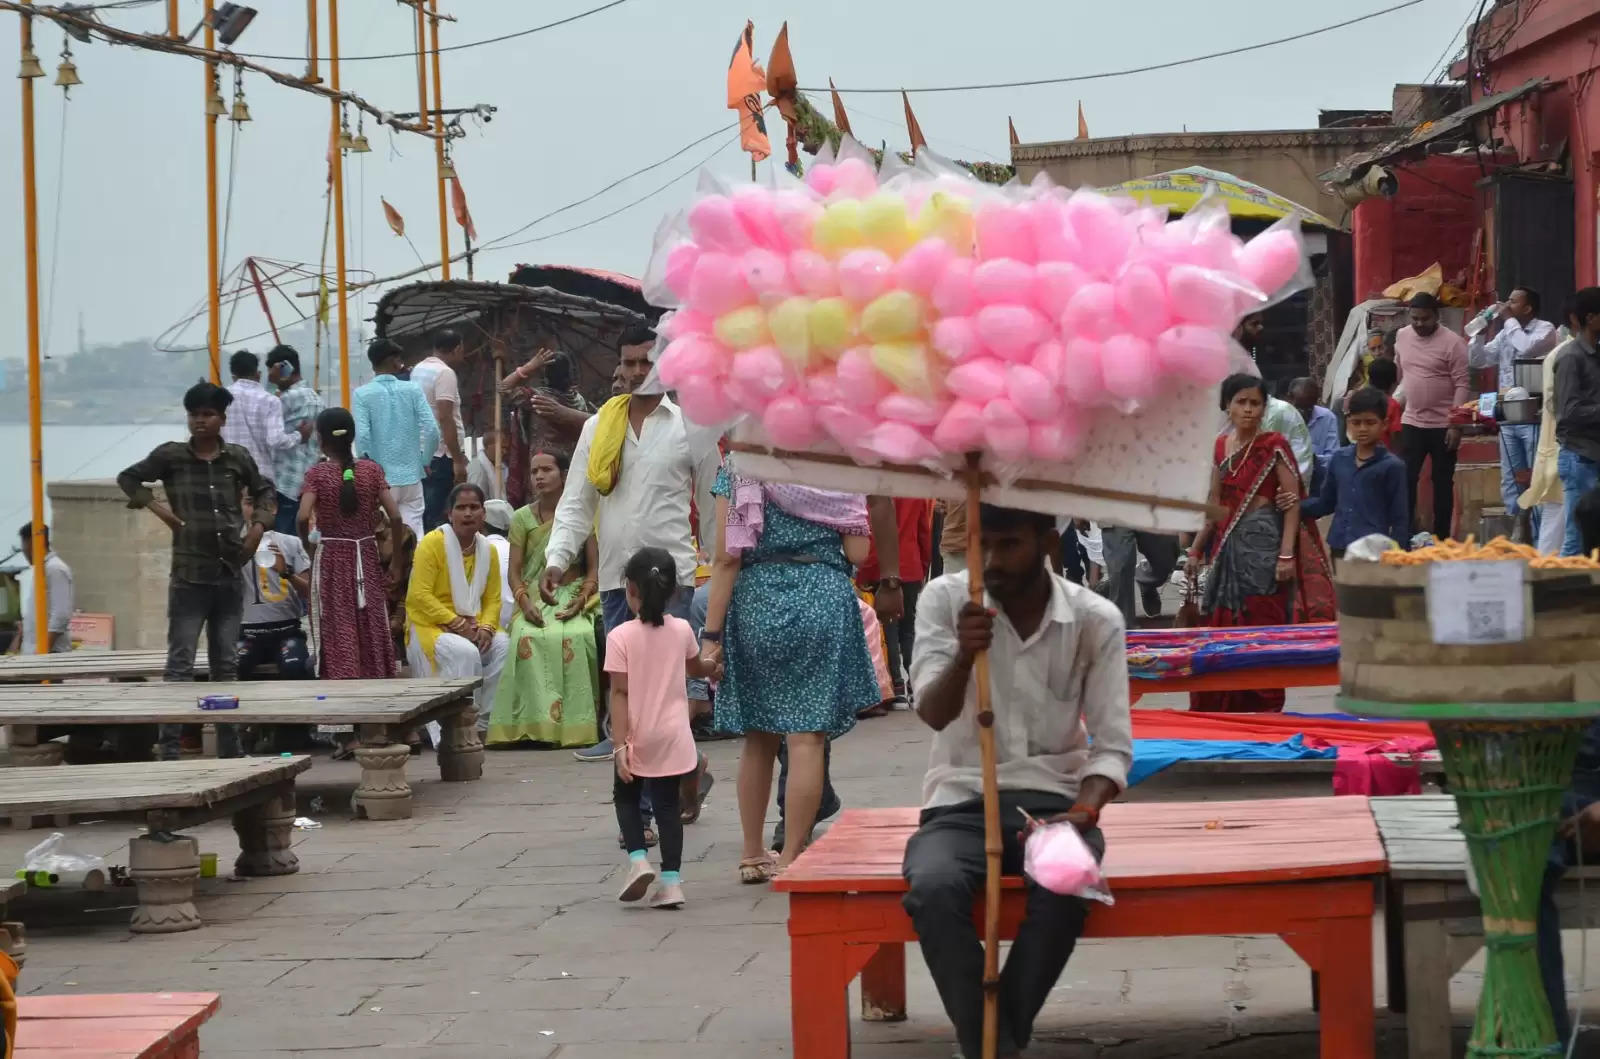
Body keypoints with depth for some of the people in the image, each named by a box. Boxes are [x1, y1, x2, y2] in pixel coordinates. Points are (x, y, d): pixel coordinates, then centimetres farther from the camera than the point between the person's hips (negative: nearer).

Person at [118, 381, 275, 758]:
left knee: (226, 664, 11)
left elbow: (265, 491, 21)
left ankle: (230, 749, 17)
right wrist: (155, 505, -4)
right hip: (189, 577, -3)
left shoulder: (238, 457, 6)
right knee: (180, 664, -6)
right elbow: (127, 478, 10)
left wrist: (260, 523, 5)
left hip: (230, 576, 3)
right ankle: (170, 749, -6)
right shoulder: (170, 456, -2)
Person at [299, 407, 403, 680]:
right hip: (367, 557, 2)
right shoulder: (372, 470, 0)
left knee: (338, 637, 1)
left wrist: (305, 544, 0)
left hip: (331, 558, -2)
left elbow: (303, 517, -19)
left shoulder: (317, 474, -6)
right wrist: (396, 561, 4)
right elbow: (395, 517, -5)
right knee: (372, 633, 9)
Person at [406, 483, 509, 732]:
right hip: (430, 626, -6)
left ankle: (483, 723, -12)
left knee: (503, 646, -22)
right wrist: (456, 623, -21)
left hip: (472, 626, 6)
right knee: (465, 653, -34)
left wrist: (486, 627, -14)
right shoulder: (433, 543, -10)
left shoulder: (487, 550, 9)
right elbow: (419, 595, -17)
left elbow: (493, 599, 8)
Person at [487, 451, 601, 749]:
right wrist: (525, 603, -15)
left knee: (578, 637, -35)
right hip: (535, 596, 1)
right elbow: (515, 571, 5)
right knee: (529, 639, -33)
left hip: (574, 594, -1)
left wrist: (580, 601, -15)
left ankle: (576, 722, -30)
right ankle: (540, 723, -33)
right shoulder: (522, 518, 9)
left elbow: (595, 567, 2)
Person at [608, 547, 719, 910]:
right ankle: (670, 880, 1)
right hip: (673, 736, 2)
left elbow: (619, 694, -14)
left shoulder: (620, 637, -12)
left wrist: (620, 744, -13)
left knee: (626, 797, 18)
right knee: (668, 805, 8)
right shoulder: (682, 630, 0)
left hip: (637, 737, -2)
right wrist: (715, 667, 45)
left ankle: (638, 859, -2)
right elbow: (696, 667, 21)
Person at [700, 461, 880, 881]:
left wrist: (712, 633, -2)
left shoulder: (739, 467, 0)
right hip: (823, 598, -1)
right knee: (807, 736, -2)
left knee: (759, 736, 14)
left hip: (757, 599, 1)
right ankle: (791, 858, -4)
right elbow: (858, 552, -2)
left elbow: (727, 558, -4)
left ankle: (752, 855, 22)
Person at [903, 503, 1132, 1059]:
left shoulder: (1097, 619, -2)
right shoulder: (945, 599, -3)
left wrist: (1083, 812, -21)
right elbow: (933, 714, -16)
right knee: (933, 887, -34)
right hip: (962, 801, 0)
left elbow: (1113, 746, -1)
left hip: (1053, 798, 0)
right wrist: (963, 656, -37)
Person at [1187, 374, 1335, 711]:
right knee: (1223, 626, 6)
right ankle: (1225, 711, 13)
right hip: (1229, 544, 6)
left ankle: (1265, 711, 0)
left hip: (1263, 542, -6)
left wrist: (1287, 554, -17)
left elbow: (1293, 501, -8)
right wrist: (1196, 549, 19)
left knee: (1263, 625, -5)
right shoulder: (1222, 446, 12)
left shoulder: (1273, 445, -5)